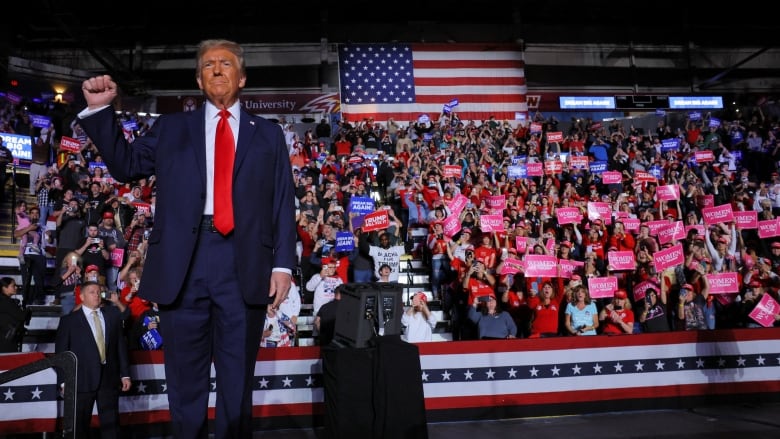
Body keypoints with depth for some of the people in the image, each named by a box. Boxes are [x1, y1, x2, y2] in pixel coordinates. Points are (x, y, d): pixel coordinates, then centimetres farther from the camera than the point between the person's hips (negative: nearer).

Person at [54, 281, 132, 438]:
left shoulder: (113, 314, 11)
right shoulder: (68, 320, 2)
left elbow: (121, 344, 10)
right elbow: (61, 353, 0)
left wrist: (125, 374, 6)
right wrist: (64, 381, -6)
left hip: (109, 379, 2)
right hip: (82, 380, -2)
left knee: (111, 424, 5)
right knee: (80, 425, 5)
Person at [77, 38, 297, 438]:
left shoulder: (268, 133, 13)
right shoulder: (171, 127, 17)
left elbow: (283, 203, 7)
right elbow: (126, 166, 16)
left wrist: (283, 264, -3)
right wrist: (99, 110, 5)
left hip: (245, 265, -1)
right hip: (182, 261, 1)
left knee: (238, 380, 9)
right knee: (185, 380, 10)